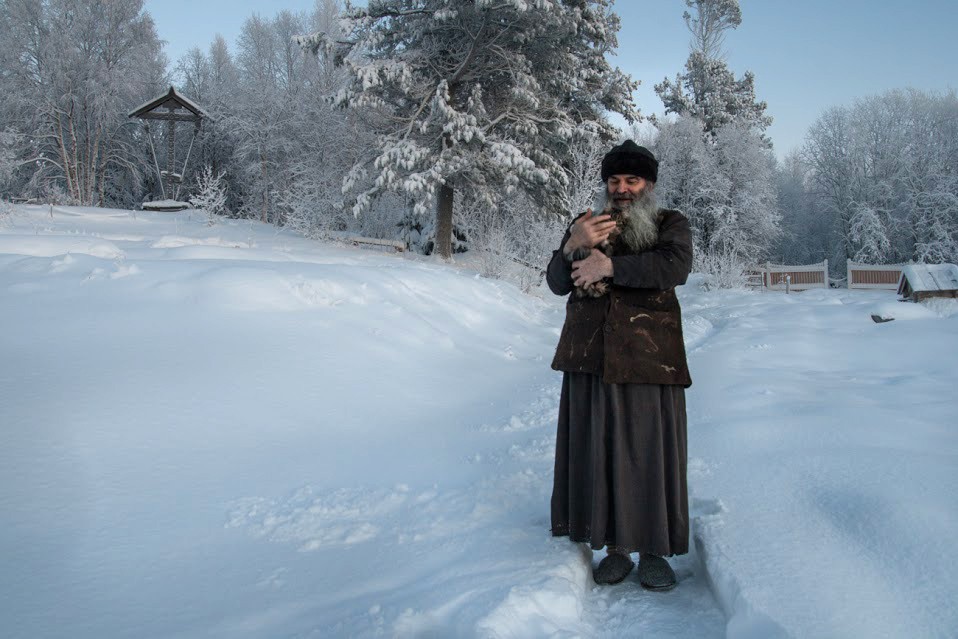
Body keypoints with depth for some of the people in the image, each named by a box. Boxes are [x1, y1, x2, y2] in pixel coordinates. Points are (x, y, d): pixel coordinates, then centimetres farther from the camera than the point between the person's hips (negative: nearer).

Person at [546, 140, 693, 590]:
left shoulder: (669, 224, 8)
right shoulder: (584, 225, 16)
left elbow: (676, 266, -13)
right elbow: (557, 283, 7)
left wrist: (609, 265, -18)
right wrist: (573, 247, -13)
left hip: (648, 359, -2)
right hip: (590, 358, 2)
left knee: (650, 450, 1)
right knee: (599, 450, 3)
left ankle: (654, 550, 15)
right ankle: (615, 546, 16)